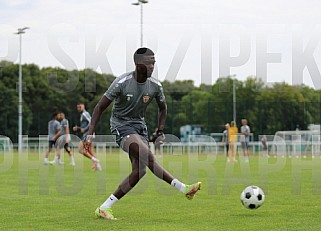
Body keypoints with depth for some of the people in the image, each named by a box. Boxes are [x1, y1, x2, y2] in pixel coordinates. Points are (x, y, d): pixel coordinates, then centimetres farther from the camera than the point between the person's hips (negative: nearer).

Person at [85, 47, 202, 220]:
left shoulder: (155, 86, -4)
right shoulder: (122, 83, -18)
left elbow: (162, 108, 16)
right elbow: (100, 107, -12)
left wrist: (160, 131, 6)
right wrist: (90, 134, -19)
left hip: (139, 125, 7)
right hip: (121, 125, -7)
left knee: (139, 170, -7)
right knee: (147, 155, -28)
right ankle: (184, 189, -26)